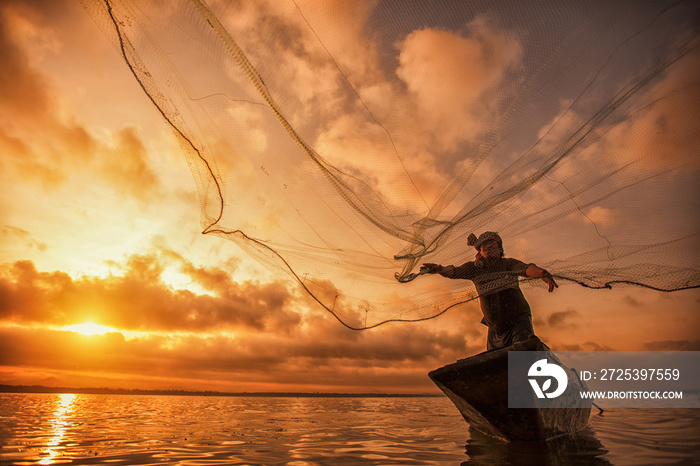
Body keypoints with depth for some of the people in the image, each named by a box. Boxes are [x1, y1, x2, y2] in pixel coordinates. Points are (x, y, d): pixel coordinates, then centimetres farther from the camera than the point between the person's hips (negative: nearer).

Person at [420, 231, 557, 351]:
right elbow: (454, 272, -11)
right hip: (496, 328, 3)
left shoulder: (508, 263, -4)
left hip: (519, 321, -3)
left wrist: (542, 273, -46)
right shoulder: (474, 268, 2)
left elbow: (525, 268, -23)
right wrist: (439, 268, -33)